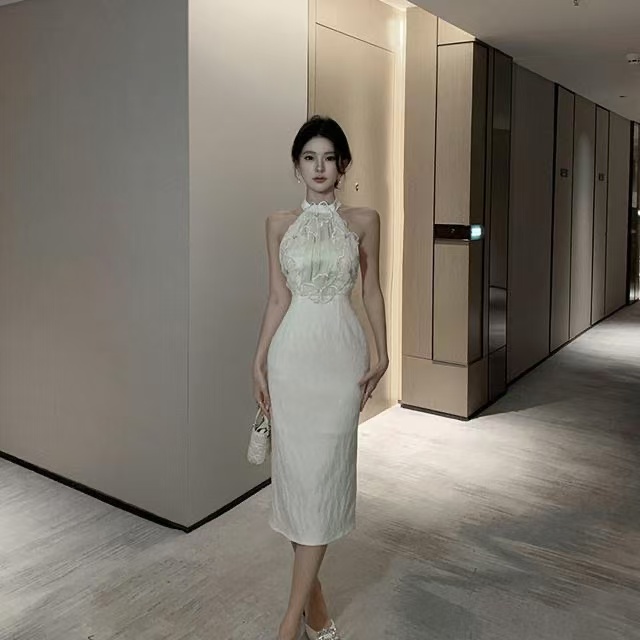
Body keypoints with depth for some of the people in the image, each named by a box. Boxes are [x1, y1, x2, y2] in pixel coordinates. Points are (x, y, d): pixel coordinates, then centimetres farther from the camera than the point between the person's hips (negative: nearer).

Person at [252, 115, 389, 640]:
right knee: (295, 471, 4)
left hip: (343, 353, -1)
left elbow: (372, 290, 8)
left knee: (325, 472, -2)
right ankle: (312, 593, 24)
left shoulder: (364, 221, 4)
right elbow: (277, 298, 6)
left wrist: (382, 355, 3)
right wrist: (259, 362, 2)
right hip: (292, 354, 1)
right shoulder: (279, 223, 6)